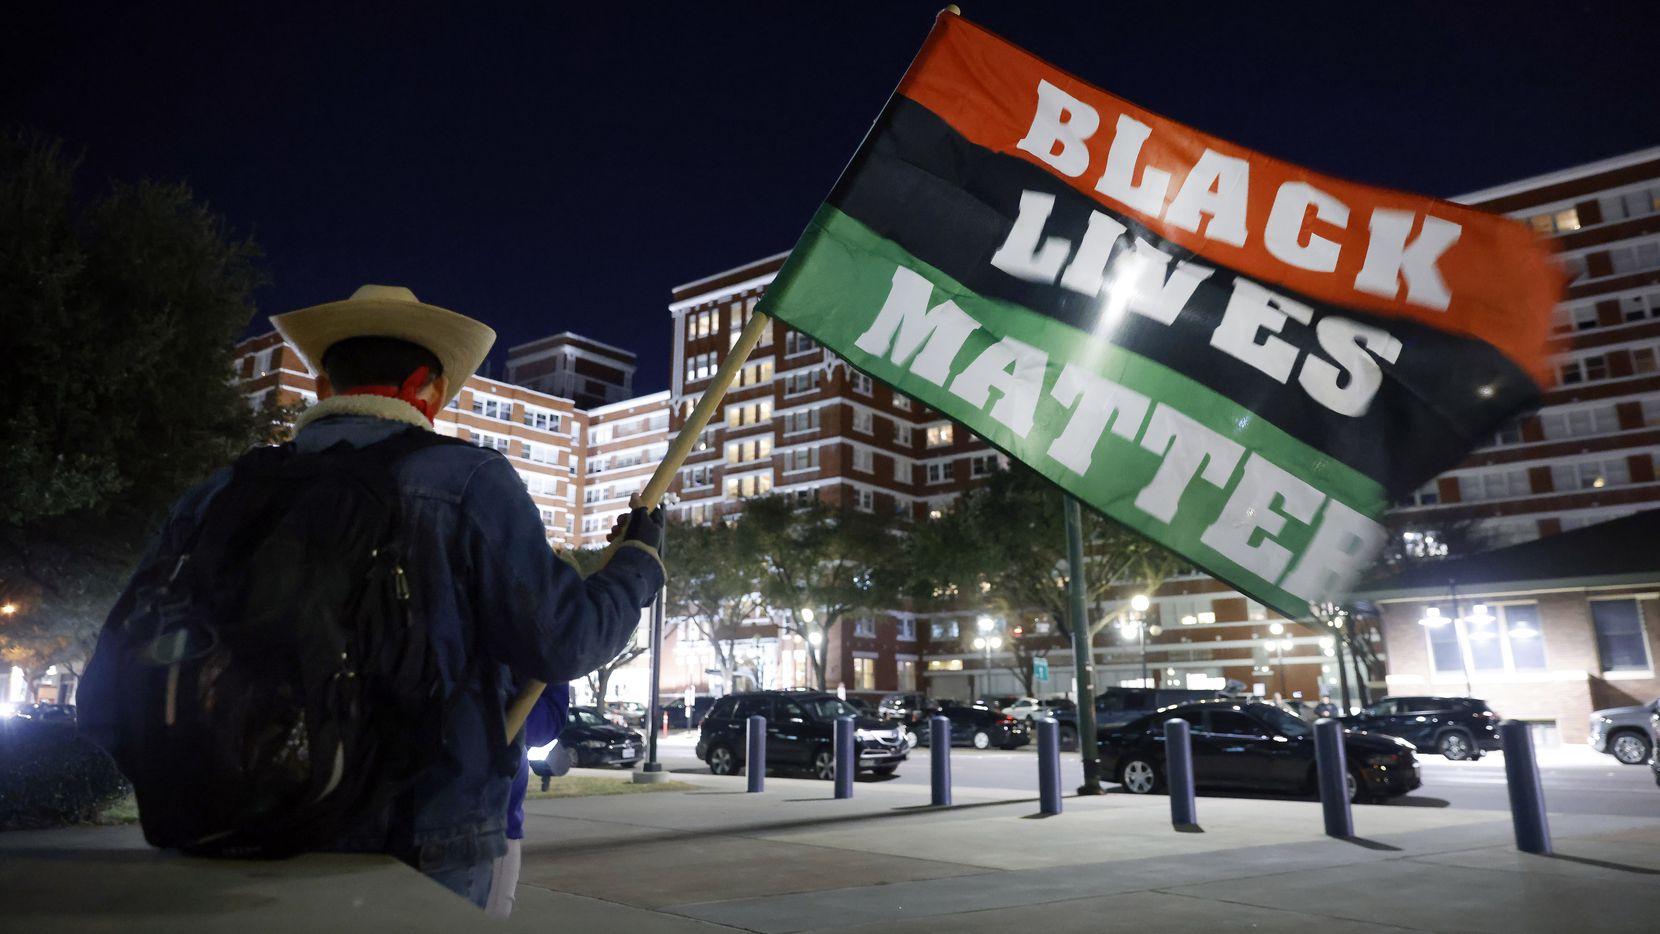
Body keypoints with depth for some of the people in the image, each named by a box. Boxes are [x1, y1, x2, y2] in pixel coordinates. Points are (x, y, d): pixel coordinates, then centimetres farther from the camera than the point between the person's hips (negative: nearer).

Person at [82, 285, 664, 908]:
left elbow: (109, 701, 5)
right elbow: (558, 641, -14)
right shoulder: (466, 482, -10)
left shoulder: (222, 495, 3)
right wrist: (639, 559, 4)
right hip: (427, 851, -3)